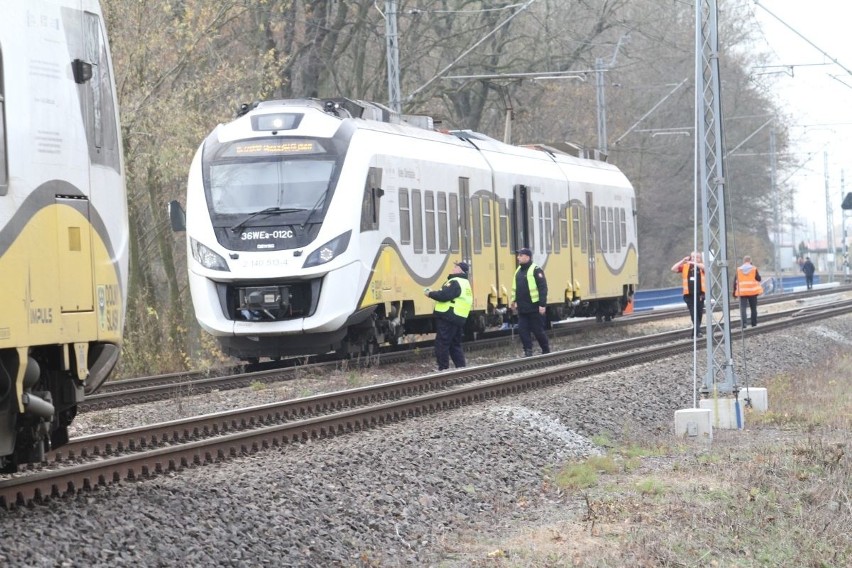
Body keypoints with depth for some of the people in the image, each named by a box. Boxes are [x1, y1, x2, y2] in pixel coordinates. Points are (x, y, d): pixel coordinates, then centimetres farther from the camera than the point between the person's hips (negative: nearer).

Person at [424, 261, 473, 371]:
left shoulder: (455, 283, -15)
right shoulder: (465, 283, 18)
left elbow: (444, 295, -23)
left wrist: (430, 293, -8)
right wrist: (435, 293, 9)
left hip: (447, 317, -10)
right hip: (459, 319, 10)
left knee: (442, 344, -4)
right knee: (455, 345, 17)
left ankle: (443, 369, -3)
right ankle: (460, 367, 17)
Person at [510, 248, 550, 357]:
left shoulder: (536, 270, -11)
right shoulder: (518, 271, 13)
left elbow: (543, 288, -15)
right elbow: (515, 288, 21)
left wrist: (542, 304, -19)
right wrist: (515, 301, 14)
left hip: (534, 308, -7)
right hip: (522, 309, 7)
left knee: (538, 331, 1)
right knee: (522, 330, 1)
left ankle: (546, 351, 16)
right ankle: (528, 352, 5)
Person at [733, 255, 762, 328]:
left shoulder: (739, 270, 1)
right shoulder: (754, 269, -3)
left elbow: (735, 282, 2)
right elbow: (758, 279, -1)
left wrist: (734, 292, 9)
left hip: (742, 292, 0)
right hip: (753, 291, 0)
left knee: (743, 308, -4)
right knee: (753, 308, 13)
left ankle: (743, 323, -20)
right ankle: (754, 323, 20)